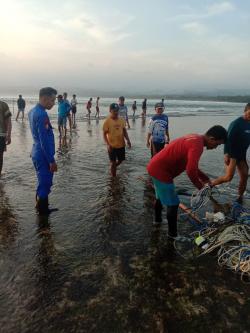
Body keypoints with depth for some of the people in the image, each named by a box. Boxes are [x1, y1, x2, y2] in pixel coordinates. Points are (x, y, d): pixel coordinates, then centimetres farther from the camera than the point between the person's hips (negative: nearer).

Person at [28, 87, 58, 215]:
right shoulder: (41, 115, -22)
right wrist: (52, 160, -18)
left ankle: (42, 209, 33)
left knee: (43, 183, 20)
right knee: (45, 185, 2)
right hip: (43, 155, -10)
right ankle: (43, 213, 15)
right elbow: (44, 141, -24)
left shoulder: (33, 111, 10)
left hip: (37, 153, 10)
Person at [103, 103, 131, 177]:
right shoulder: (107, 121, -11)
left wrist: (128, 140, -3)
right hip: (112, 146, -5)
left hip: (121, 145, 5)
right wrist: (108, 144, -20)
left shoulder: (121, 120, 2)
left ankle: (113, 168, 47)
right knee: (113, 162, 5)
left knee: (120, 160, 17)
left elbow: (124, 131, 10)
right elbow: (104, 134, -9)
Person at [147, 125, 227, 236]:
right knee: (173, 203, 0)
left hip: (155, 167, 10)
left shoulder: (194, 139, 10)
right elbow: (191, 171, -29)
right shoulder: (197, 144, -22)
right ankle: (173, 234, 14)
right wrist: (201, 187, -11)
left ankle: (157, 219, 50)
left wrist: (205, 178, 13)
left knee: (161, 197, 29)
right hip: (160, 171, -10)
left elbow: (191, 165, 19)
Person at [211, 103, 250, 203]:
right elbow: (229, 139, -19)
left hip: (242, 154, 8)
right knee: (229, 177, -15)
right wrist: (226, 154, -26)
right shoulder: (236, 123, -14)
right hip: (232, 153, -7)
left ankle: (240, 197, 19)